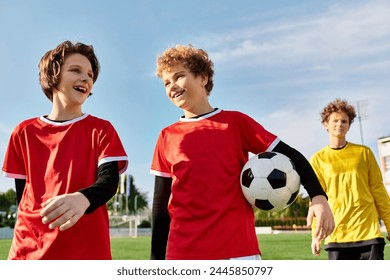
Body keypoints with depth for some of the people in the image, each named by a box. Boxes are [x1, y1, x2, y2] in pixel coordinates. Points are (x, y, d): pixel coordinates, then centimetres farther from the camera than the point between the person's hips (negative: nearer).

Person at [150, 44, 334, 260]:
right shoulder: (167, 137, 8)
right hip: (183, 254, 2)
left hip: (239, 250, -1)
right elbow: (160, 202, 11)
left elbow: (289, 155, 3)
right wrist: (156, 258, 9)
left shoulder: (235, 122, 3)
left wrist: (318, 196, -13)